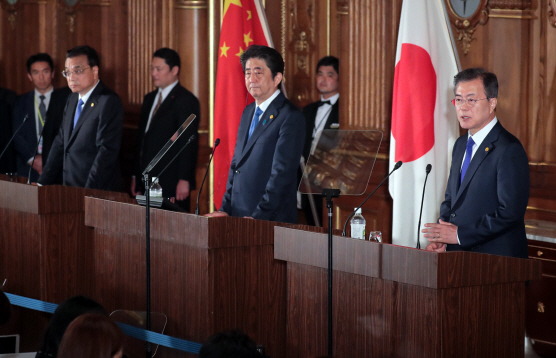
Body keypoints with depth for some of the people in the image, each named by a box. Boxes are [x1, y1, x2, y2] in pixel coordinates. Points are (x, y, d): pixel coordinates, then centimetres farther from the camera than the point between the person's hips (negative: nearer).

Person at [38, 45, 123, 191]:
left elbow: (107, 152, -19)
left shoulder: (109, 102, -12)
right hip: (70, 190, 7)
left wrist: (88, 193, -24)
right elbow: (60, 143, 17)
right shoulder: (73, 100, 16)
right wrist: (44, 183, 9)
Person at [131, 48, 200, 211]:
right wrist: (136, 176, 16)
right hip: (147, 182, 7)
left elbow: (189, 144, -13)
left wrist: (184, 180, -18)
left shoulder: (185, 100, -7)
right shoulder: (150, 99, 18)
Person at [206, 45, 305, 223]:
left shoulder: (290, 117, -10)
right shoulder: (248, 112, 16)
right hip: (238, 218, 7)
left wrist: (258, 217, -19)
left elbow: (282, 175, -16)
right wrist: (225, 209, 9)